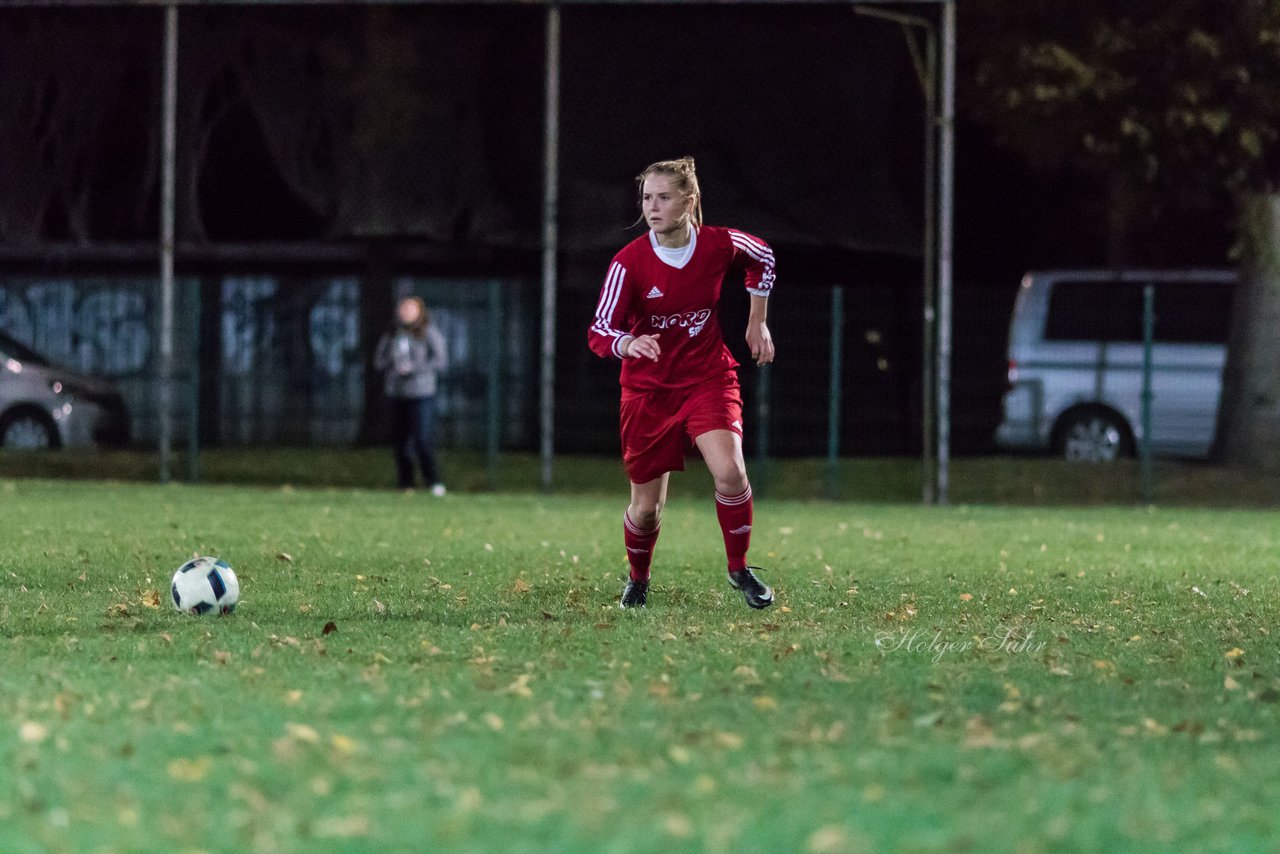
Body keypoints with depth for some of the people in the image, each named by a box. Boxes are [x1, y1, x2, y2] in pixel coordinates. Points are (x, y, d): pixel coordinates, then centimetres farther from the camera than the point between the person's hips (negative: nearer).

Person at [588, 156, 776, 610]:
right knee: (646, 508, 5)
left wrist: (758, 322, 14)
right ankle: (638, 580, 35)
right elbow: (599, 333, -20)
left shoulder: (720, 245, -11)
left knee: (729, 471, -25)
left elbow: (762, 257, 13)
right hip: (648, 389, 0)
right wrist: (628, 343, -42)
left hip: (709, 379, 0)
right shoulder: (629, 262, -17)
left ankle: (739, 568, -4)